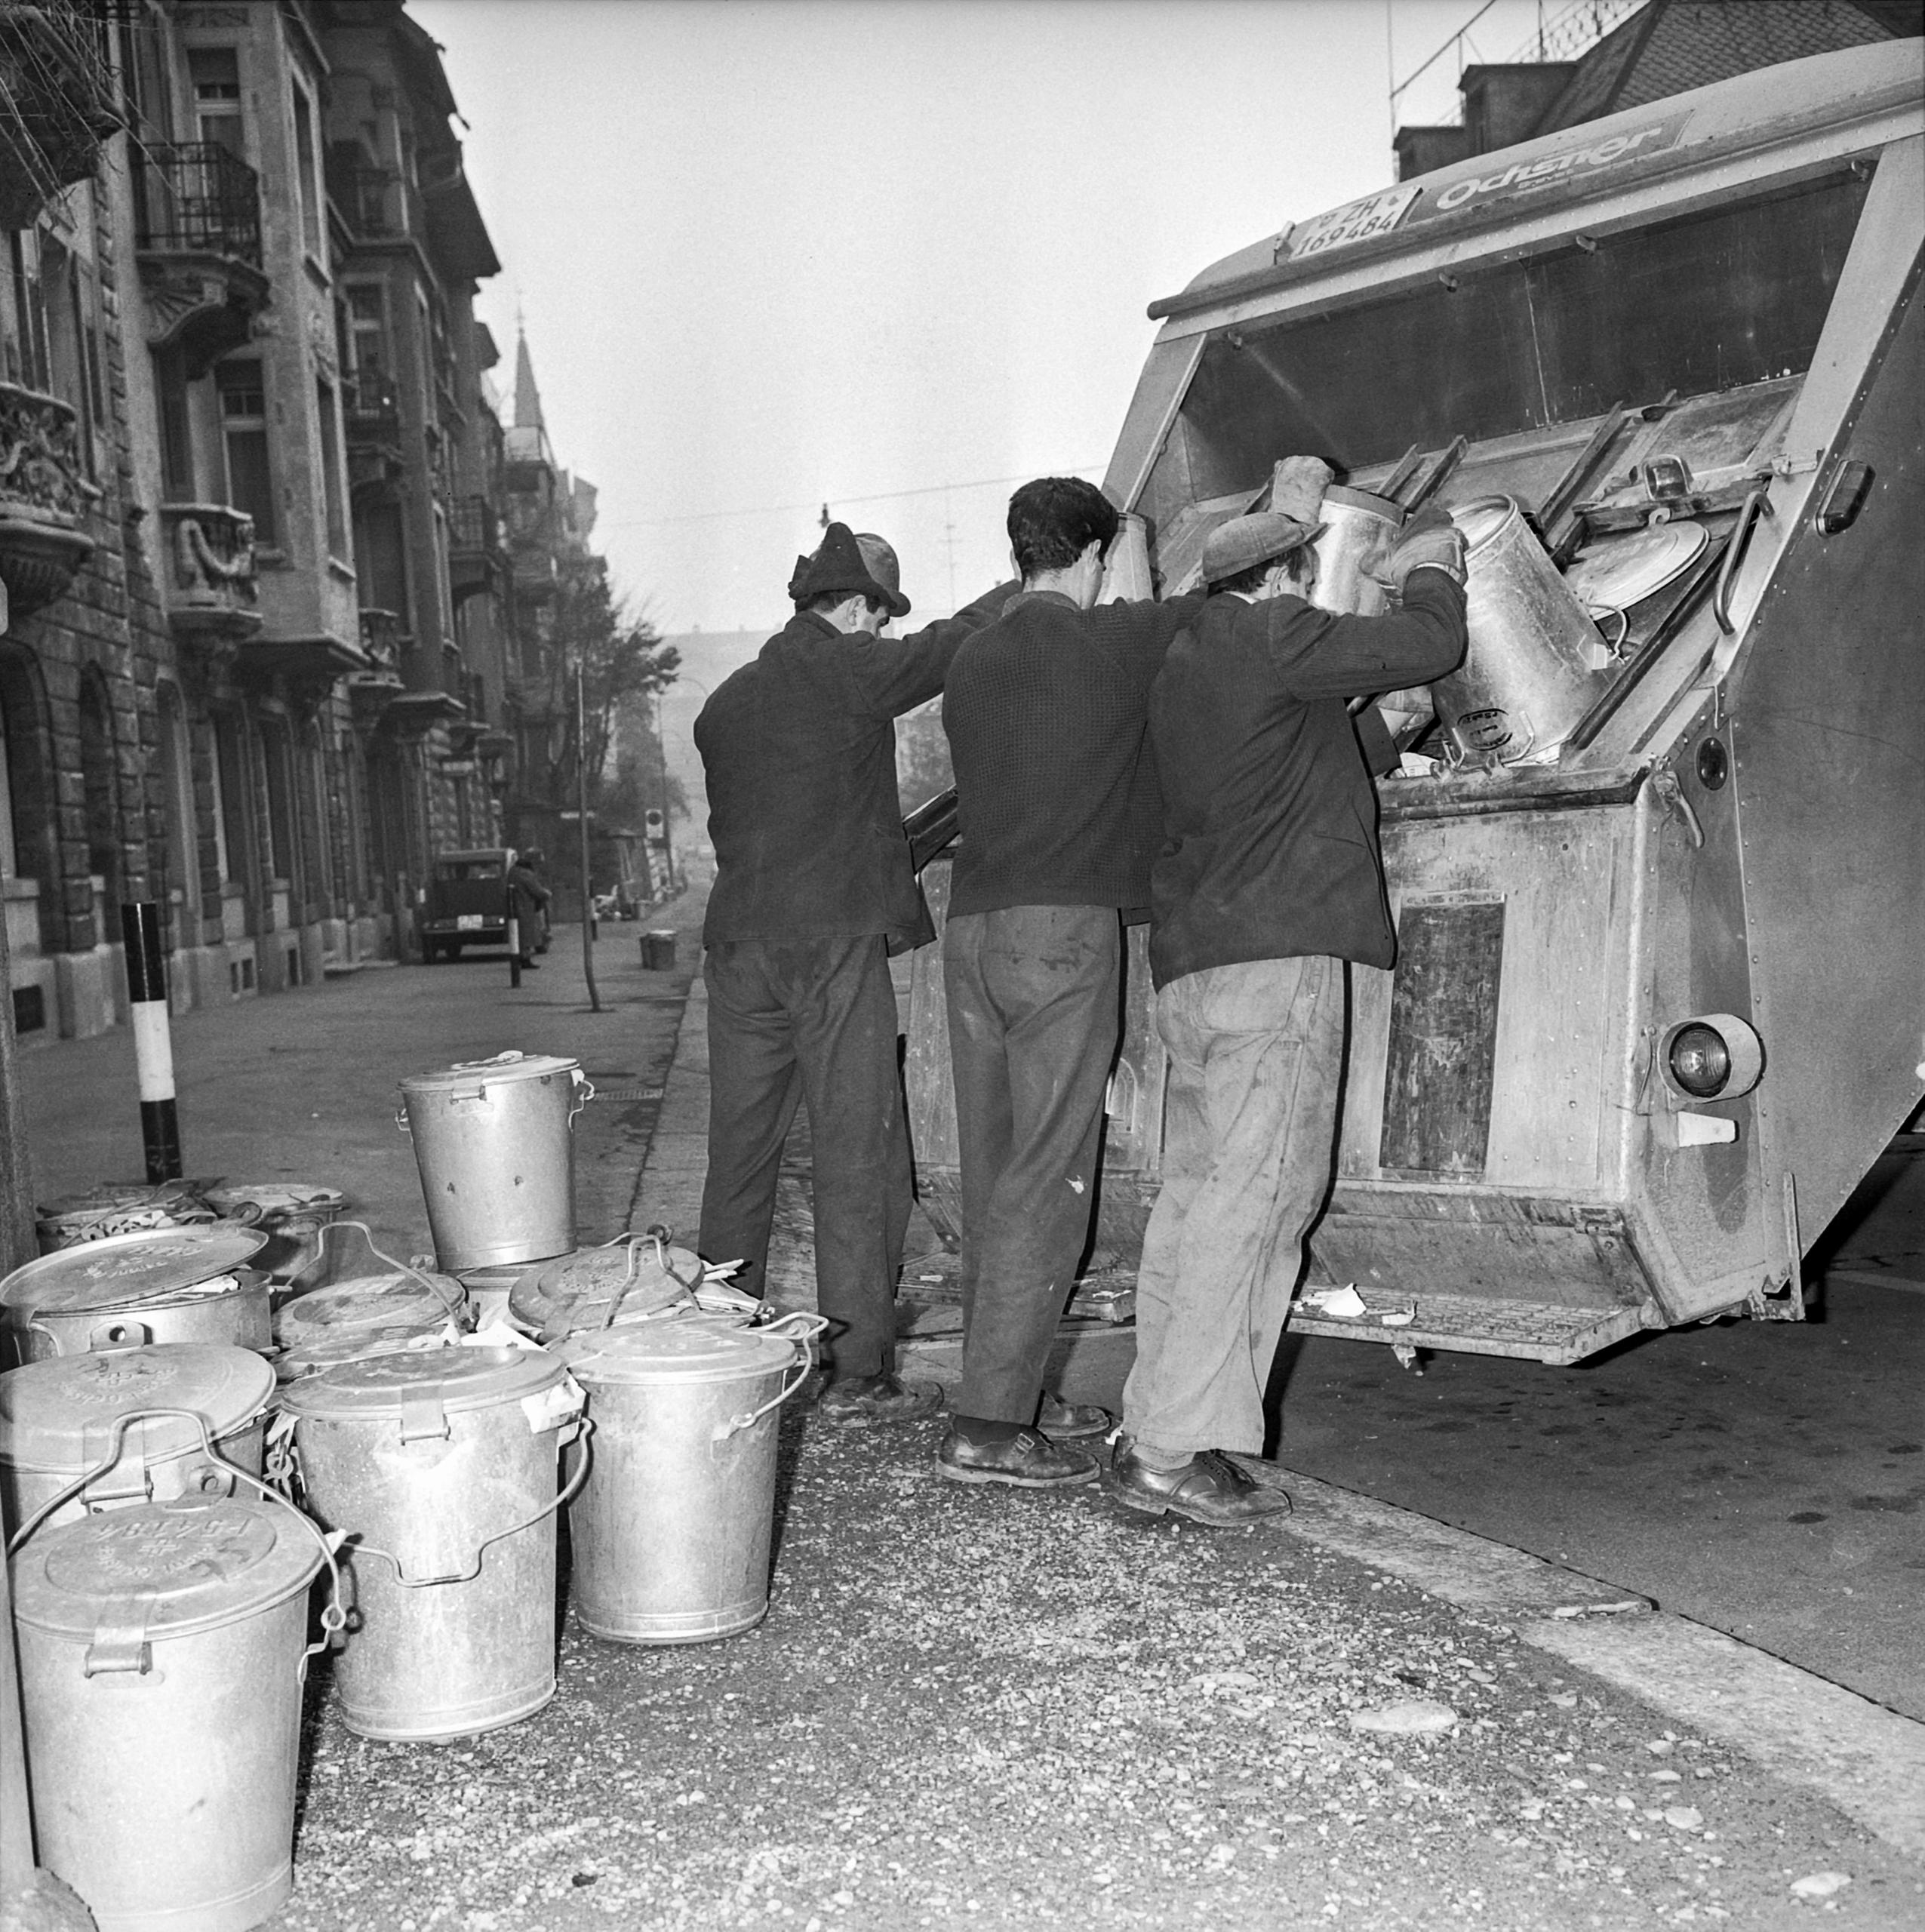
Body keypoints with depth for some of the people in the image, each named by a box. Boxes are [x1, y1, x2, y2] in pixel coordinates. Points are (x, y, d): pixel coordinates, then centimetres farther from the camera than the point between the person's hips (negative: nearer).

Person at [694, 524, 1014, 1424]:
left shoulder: (726, 700, 15)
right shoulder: (854, 669, -4)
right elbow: (959, 638, 4)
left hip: (737, 940, 7)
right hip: (834, 939, -6)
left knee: (739, 1154, 12)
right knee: (857, 1154, -2)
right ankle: (858, 1373, 0)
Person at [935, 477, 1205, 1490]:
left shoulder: (971, 663, 14)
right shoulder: (1115, 641, -3)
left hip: (971, 923, 7)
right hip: (1065, 924, -7)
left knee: (993, 1176, 11)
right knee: (1048, 1178, -5)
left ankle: (1010, 1394, 19)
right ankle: (986, 1425, -4)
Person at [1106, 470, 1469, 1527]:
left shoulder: (1183, 658, 20)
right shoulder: (1272, 639, -6)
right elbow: (1424, 645, -3)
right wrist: (1431, 569, 18)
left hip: (1187, 963, 9)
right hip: (1273, 956, -9)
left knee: (1194, 1192, 11)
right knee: (1254, 1197, -8)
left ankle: (1153, 1431, 15)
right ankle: (1172, 1449, -8)